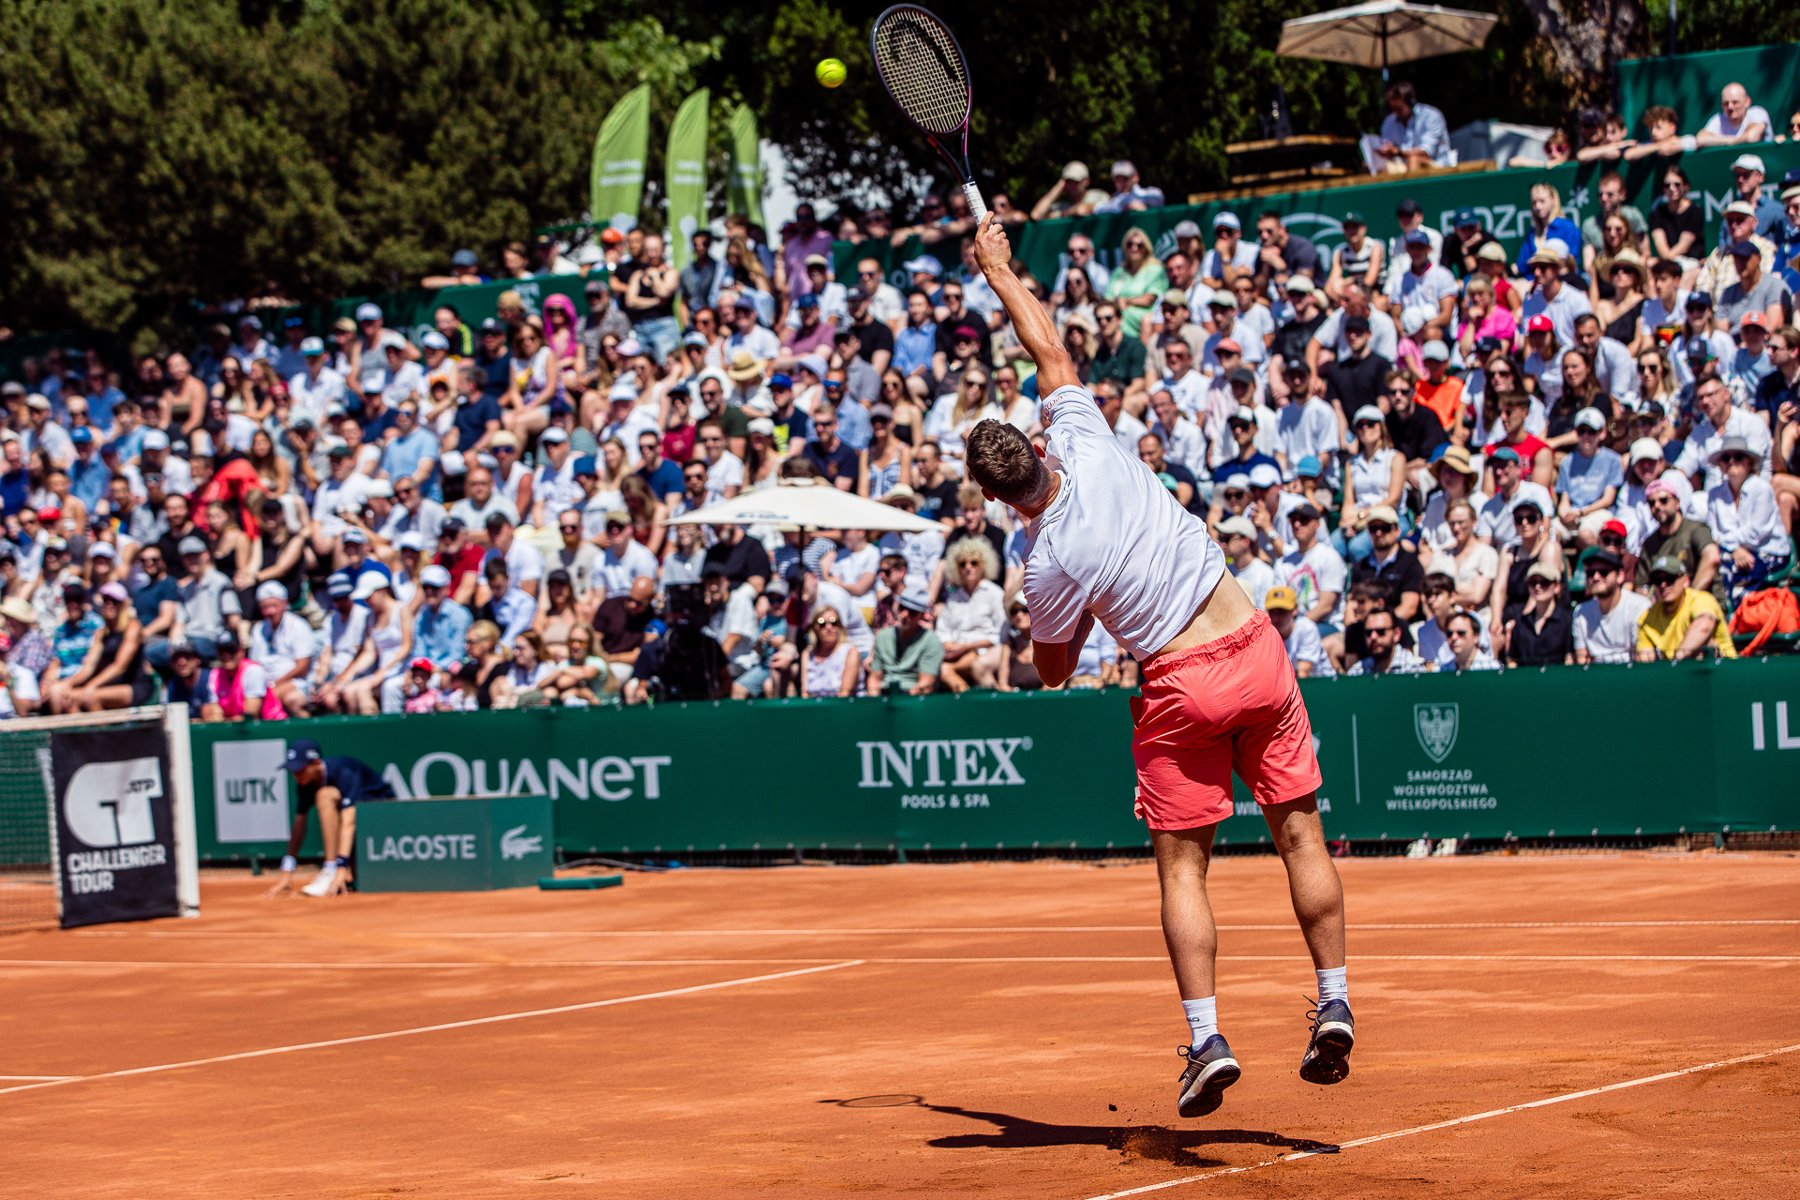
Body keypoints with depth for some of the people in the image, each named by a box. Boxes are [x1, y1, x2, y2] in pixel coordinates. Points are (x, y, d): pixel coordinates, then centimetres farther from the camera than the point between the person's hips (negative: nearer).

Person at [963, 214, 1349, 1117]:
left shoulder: (1047, 564, -11)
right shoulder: (1089, 446, -4)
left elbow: (1053, 671, 3)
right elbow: (1051, 354, 13)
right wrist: (1000, 273, 21)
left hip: (1178, 684, -4)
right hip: (1254, 648, 4)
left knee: (1183, 866, 4)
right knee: (1300, 835, 8)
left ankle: (1206, 1037, -4)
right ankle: (1334, 1002, 6)